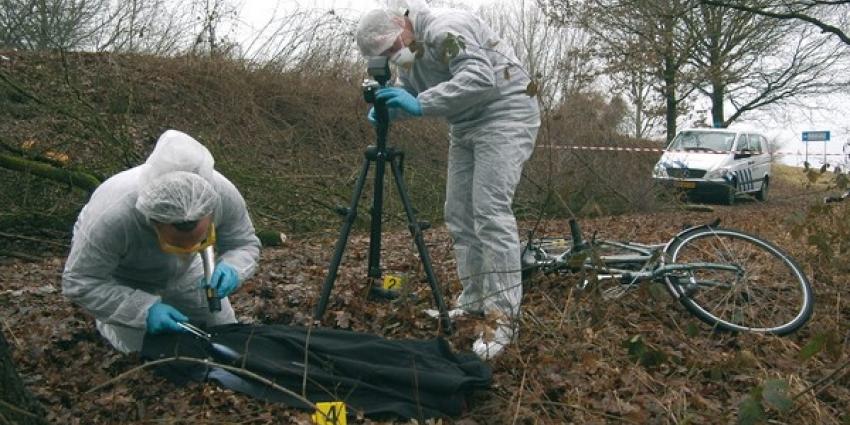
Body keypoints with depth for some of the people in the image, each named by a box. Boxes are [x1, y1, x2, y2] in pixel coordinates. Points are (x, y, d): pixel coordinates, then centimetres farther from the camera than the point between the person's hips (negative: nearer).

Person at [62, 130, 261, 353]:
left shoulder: (224, 193, -35)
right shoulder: (114, 216, -44)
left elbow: (245, 244, -19)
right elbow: (80, 282, -32)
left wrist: (230, 268, -41)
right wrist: (144, 310, -42)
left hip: (181, 272, 3)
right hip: (120, 279, -3)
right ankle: (109, 318, 16)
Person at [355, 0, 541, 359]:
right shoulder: (408, 53, 8)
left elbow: (480, 78, -32)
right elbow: (409, 93, 14)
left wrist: (420, 104, -34)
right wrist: (387, 108, -10)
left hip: (504, 115, -10)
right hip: (465, 126, 10)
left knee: (490, 212, -18)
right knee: (459, 214, 8)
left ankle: (504, 317, -15)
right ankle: (473, 299, 18)